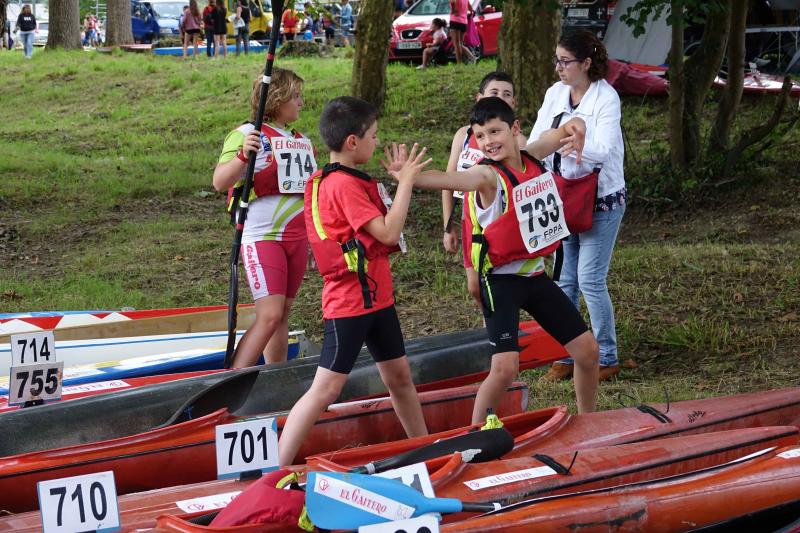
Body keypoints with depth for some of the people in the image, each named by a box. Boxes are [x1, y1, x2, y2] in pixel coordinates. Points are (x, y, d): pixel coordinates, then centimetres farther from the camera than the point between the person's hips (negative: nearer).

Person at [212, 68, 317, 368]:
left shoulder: (301, 141, 15)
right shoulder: (248, 134, -8)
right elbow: (220, 182, -19)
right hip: (261, 238, -7)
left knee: (283, 315, 9)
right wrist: (243, 155, -35)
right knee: (269, 315, -16)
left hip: (297, 238, 7)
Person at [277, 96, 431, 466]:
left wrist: (399, 180, 8)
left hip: (375, 296, 10)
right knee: (326, 389, -12)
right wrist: (405, 181, -17)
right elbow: (388, 233, -25)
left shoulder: (347, 181, 12)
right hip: (350, 301, -10)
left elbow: (383, 227, 15)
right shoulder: (344, 185, -19)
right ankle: (277, 469, -12)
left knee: (399, 376, 20)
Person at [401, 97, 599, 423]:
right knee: (505, 368, -20)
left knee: (587, 350, 12)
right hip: (501, 281, -7)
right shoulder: (488, 176, -18)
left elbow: (566, 131, 11)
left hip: (535, 275, 7)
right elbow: (448, 179, -38)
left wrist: (575, 130, -15)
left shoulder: (532, 156, 0)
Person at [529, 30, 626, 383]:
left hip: (600, 201, -6)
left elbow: (603, 149, -26)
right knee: (564, 280, 8)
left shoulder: (606, 98, -14)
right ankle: (565, 356, 17)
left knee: (590, 280, -7)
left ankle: (607, 359, 5)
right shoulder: (554, 93, 4)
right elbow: (536, 141, 4)